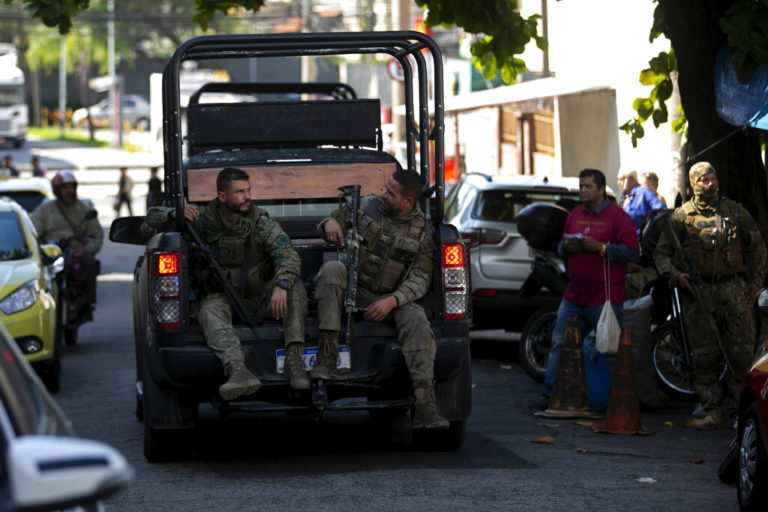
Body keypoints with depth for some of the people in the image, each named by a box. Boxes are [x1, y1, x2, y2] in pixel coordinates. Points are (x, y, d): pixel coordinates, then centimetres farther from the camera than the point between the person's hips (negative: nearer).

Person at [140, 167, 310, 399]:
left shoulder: (261, 222, -2)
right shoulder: (203, 219, 0)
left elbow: (287, 254, -18)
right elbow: (149, 224, 5)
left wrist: (280, 286, -39)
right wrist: (174, 214, -18)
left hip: (259, 299, 1)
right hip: (222, 298, -1)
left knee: (293, 282, -27)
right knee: (210, 312, -36)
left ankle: (293, 358, -39)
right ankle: (239, 372, -62)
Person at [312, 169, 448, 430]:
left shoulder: (423, 231, 2)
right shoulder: (365, 205, 3)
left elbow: (420, 279, -4)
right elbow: (332, 224, 13)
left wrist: (392, 301, -22)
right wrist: (329, 223, -14)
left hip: (387, 298, 0)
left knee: (416, 320, -31)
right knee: (332, 268, -32)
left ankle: (424, 407, -41)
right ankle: (326, 357, -38)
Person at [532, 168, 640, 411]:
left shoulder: (618, 217, -5)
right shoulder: (574, 215, 14)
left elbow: (633, 253, -12)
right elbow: (562, 246, 24)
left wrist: (600, 247, -19)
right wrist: (566, 247, -1)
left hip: (605, 299, -6)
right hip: (574, 297, 6)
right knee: (559, 344, 3)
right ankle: (551, 395, 7)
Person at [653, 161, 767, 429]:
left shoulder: (735, 212, 10)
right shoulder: (682, 216, 5)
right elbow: (662, 253, 9)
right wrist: (675, 274, -9)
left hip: (733, 288, 1)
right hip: (698, 291, -1)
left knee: (741, 353, -3)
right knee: (705, 356, -1)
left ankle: (736, 410, 6)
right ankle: (713, 412, 5)